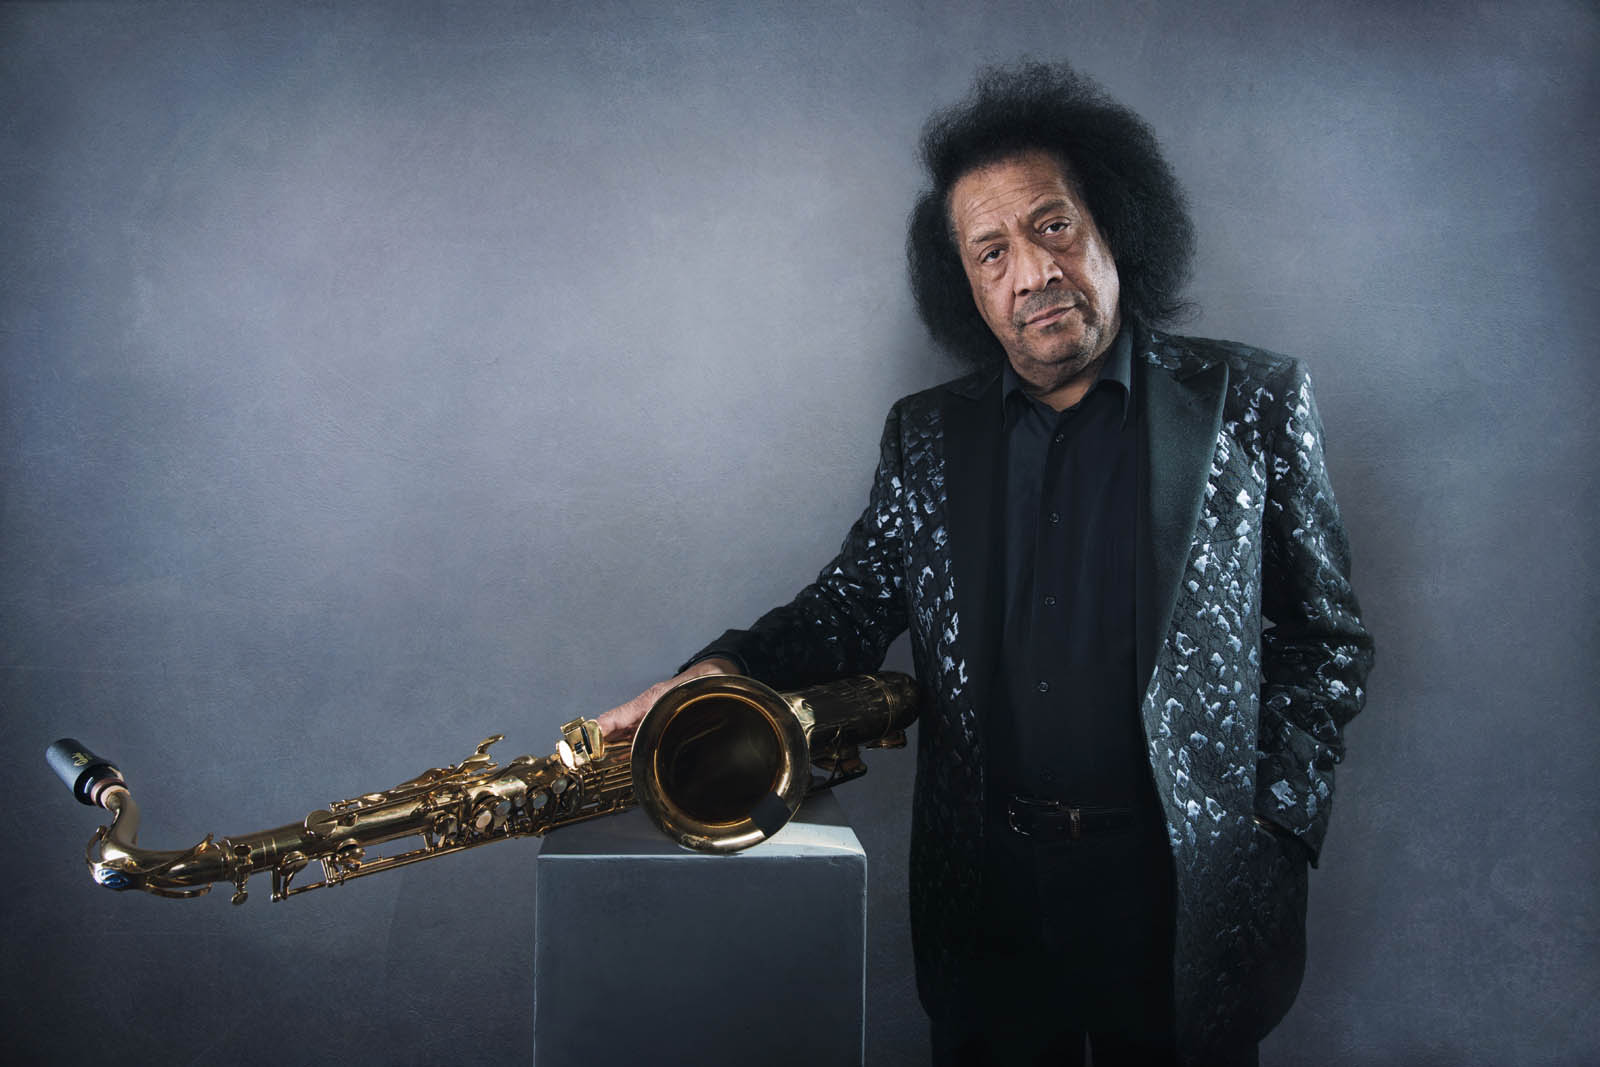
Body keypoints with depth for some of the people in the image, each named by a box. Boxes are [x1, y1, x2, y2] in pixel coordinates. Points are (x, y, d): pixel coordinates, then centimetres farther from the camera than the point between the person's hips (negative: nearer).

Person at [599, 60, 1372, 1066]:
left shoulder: (1252, 402, -1)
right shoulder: (927, 435, 6)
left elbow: (1325, 639, 2)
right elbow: (855, 601, 6)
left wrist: (1278, 830, -6)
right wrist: (723, 674, -12)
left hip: (1180, 897, -1)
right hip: (983, 896, 2)